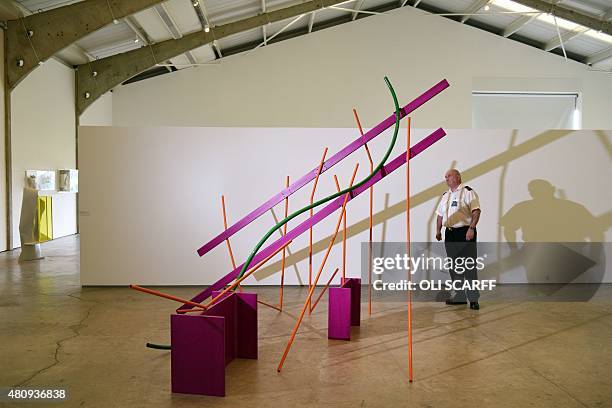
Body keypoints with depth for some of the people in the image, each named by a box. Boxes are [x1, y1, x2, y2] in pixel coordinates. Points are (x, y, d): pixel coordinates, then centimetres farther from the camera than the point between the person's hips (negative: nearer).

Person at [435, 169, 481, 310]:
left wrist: (471, 228, -23)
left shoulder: (468, 192, -4)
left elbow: (476, 211, -13)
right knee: (454, 266, 10)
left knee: (469, 266, -6)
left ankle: (473, 298, 0)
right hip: (449, 234, 7)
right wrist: (438, 231, 14)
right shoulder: (445, 195, 18)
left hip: (465, 233, -7)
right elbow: (440, 215, 23)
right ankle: (459, 296, 19)